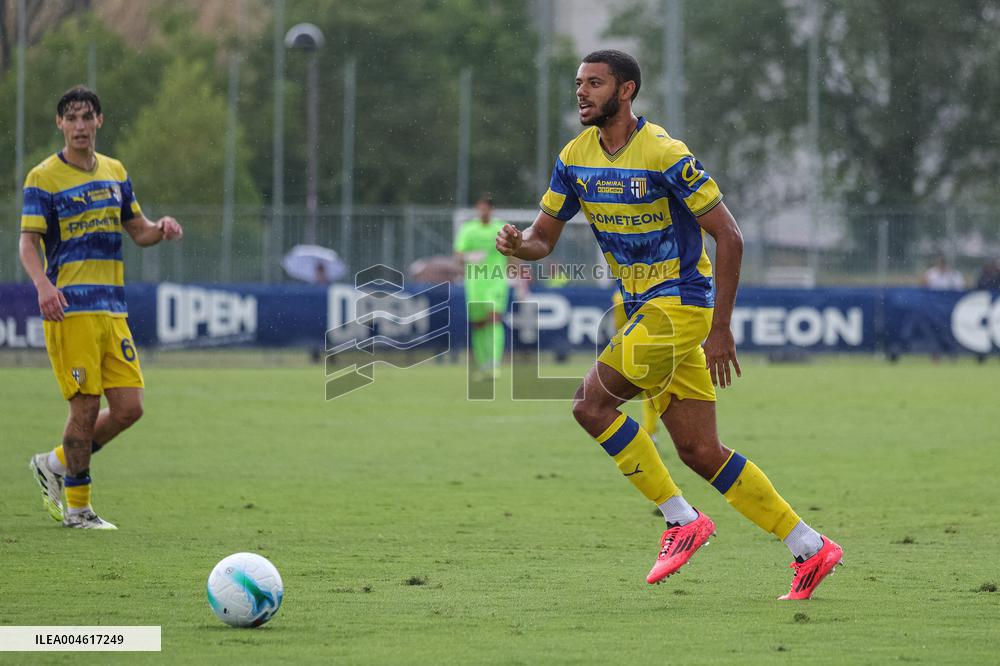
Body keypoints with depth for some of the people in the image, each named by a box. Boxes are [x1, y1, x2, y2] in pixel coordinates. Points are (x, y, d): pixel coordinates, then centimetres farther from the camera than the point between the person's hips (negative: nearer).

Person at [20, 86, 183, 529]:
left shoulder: (115, 173, 15)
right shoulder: (43, 178, -4)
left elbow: (138, 231, 23)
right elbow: (28, 243, -11)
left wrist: (162, 229, -1)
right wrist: (43, 284, -30)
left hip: (113, 309, 6)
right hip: (69, 308, -6)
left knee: (129, 408, 1)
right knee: (86, 406, -7)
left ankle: (56, 464, 22)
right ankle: (77, 508, 7)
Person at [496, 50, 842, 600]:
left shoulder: (665, 155, -17)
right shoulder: (575, 158, 5)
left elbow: (728, 236, -15)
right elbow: (544, 237, 11)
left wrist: (721, 327, -17)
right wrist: (517, 244, -15)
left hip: (679, 302, -8)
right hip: (643, 307, 8)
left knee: (591, 402, -17)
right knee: (701, 453, 3)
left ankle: (681, 520, -5)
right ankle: (810, 548, 10)